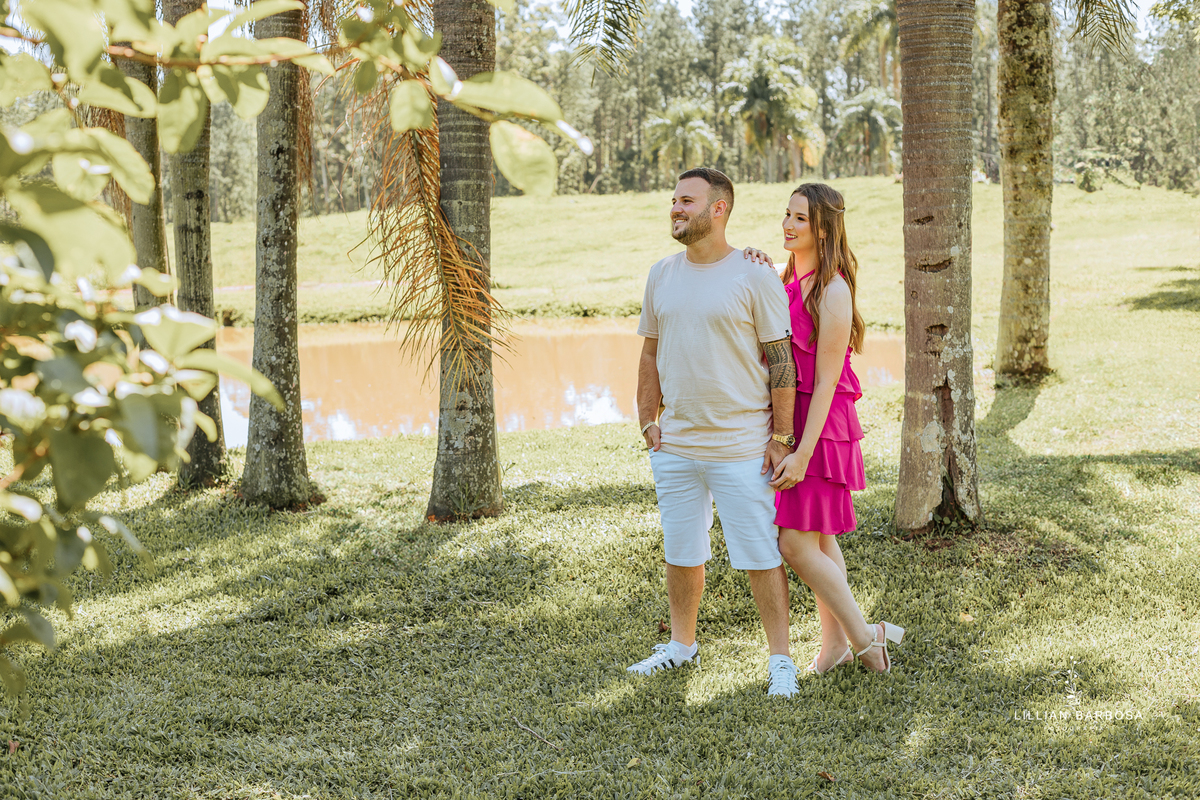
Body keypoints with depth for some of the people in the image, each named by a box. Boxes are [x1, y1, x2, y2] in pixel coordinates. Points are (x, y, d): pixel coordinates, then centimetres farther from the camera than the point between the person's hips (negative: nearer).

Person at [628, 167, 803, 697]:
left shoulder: (755, 277, -8)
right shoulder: (661, 275, 8)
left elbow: (782, 361, -6)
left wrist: (782, 439, -9)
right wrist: (648, 422, 9)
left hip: (743, 449, -5)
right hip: (675, 447, 5)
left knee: (761, 556, 0)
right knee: (680, 554, 15)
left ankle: (780, 659, 12)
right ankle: (682, 644, 32)